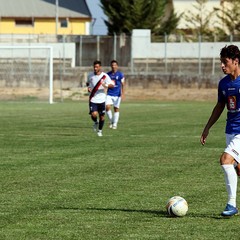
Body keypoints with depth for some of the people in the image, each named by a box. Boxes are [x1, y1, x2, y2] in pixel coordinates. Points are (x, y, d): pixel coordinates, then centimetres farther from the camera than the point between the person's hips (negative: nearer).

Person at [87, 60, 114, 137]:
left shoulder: (105, 76, -6)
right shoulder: (91, 76, 3)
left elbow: (112, 85, -13)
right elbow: (88, 83, 24)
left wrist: (106, 85, -33)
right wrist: (88, 88, 2)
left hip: (101, 100, -1)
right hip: (93, 99, 1)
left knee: (102, 116, 7)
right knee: (93, 114, -18)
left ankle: (100, 130, 28)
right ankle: (95, 122, 15)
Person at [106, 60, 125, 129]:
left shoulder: (120, 74, -3)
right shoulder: (108, 74, 6)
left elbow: (122, 84, -4)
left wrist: (122, 93, -15)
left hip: (117, 94, -2)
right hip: (109, 94, 2)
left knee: (116, 109, 4)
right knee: (107, 107, -14)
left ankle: (115, 124, 14)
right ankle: (110, 121, 6)